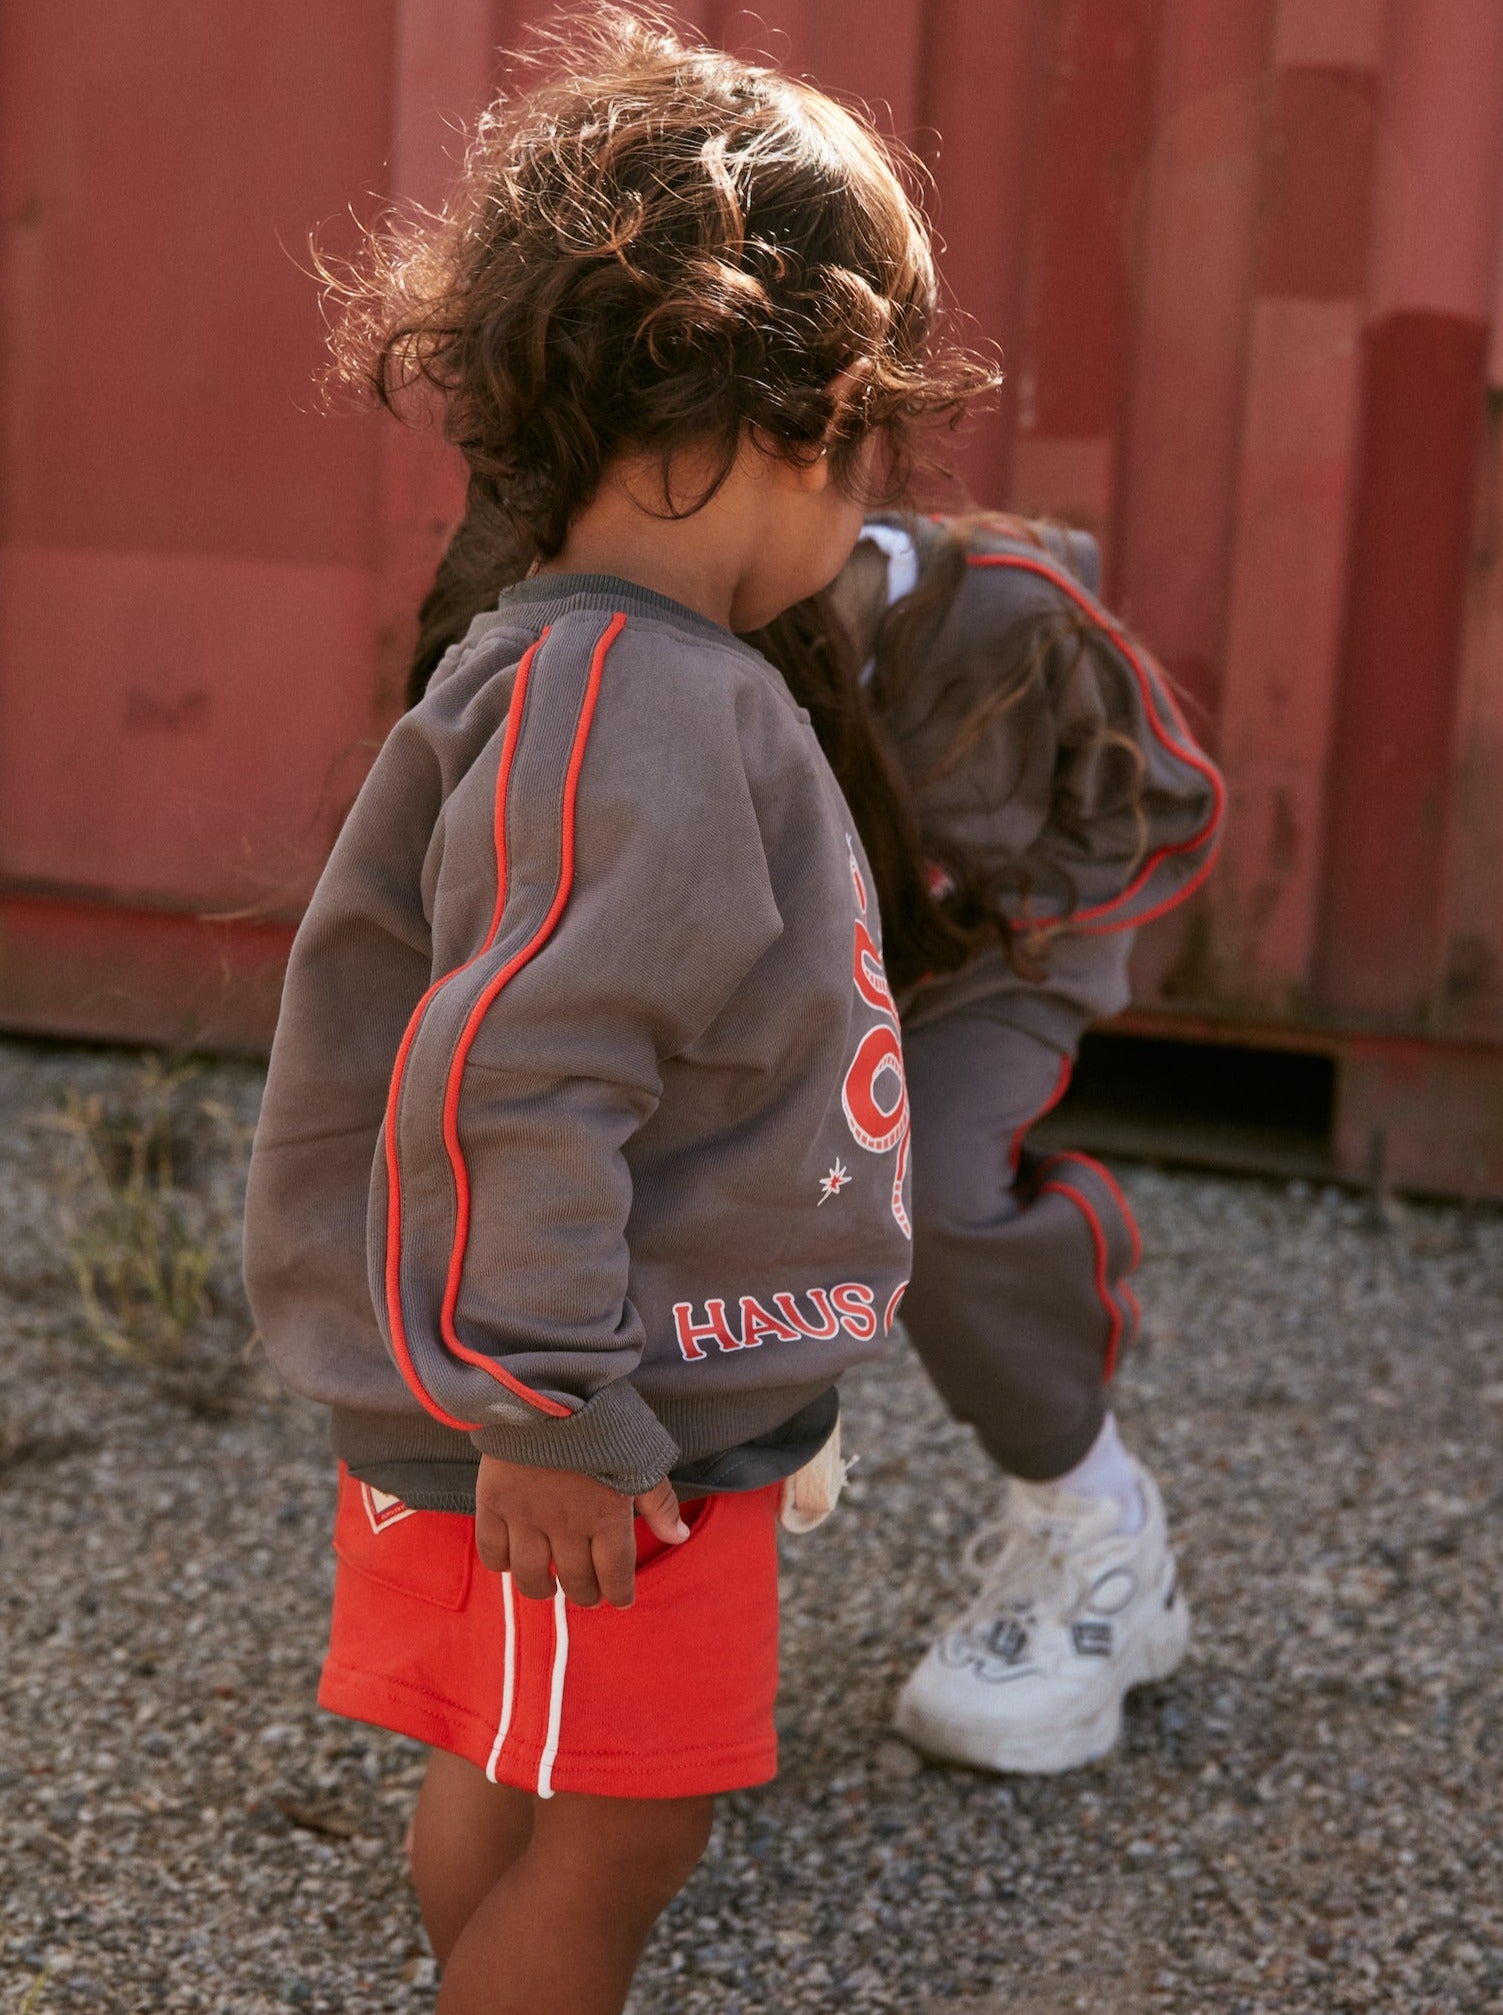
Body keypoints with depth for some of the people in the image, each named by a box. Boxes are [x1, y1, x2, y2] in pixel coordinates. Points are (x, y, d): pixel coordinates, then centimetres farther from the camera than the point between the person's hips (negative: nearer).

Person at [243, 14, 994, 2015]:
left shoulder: (636, 682, 10)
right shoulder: (629, 707, -23)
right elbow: (504, 1081, -27)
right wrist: (546, 1416, -21)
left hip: (663, 1397, 9)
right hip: (584, 1440, -9)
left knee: (521, 1782, 20)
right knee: (611, 1830, 2)